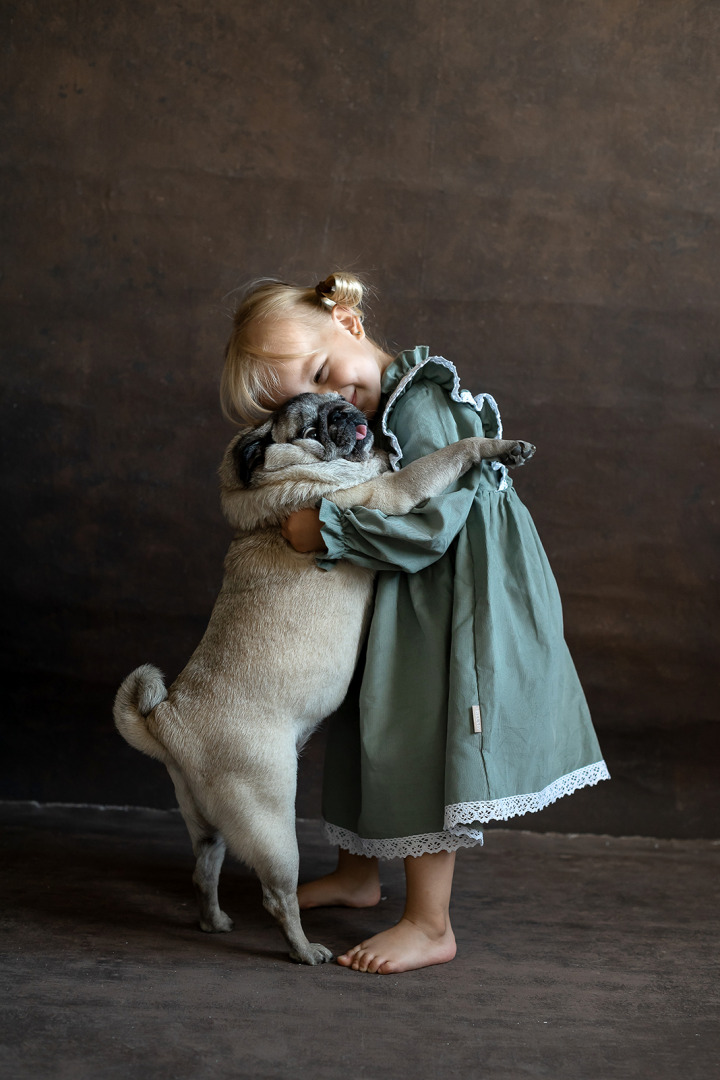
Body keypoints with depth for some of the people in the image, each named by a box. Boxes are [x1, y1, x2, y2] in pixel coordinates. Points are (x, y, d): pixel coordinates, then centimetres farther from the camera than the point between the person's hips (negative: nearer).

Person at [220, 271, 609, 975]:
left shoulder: (419, 407, -24)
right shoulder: (365, 416, 5)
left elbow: (430, 528, -29)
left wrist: (326, 529, -28)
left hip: (454, 596, -10)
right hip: (400, 597, 10)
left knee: (420, 740, -7)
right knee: (370, 725, 20)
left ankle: (430, 925, 5)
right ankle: (357, 872, 40)